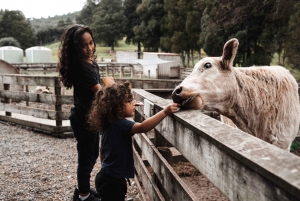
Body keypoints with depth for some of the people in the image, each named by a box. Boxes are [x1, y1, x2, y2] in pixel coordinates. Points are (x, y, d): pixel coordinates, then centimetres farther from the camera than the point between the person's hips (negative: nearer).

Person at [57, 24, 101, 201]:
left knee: (92, 155, 20)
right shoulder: (80, 67, -23)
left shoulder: (91, 63, 5)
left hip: (91, 116, 9)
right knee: (86, 156, 5)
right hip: (83, 119, -9)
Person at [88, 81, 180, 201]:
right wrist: (165, 112, -44)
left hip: (106, 177, 9)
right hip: (112, 181, -9)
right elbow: (143, 127, -43)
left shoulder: (109, 123, 4)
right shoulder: (121, 124, -25)